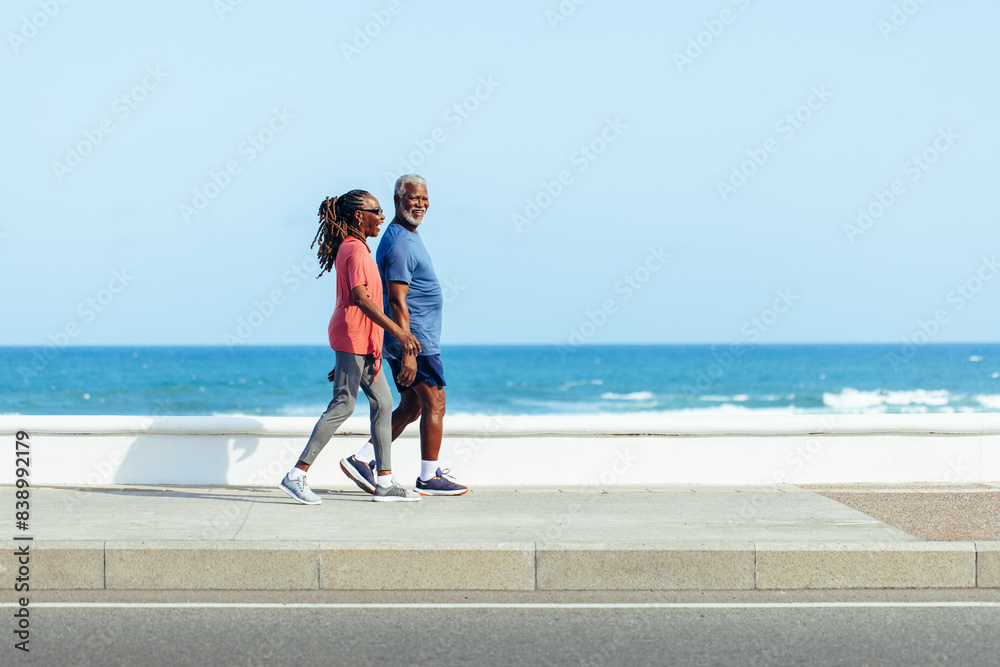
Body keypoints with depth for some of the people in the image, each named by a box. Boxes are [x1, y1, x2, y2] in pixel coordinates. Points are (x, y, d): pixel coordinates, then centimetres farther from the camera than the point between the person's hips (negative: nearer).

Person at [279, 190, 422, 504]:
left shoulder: (350, 248, 18)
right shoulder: (355, 250, -13)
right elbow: (361, 298, -24)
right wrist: (398, 331, -28)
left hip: (363, 341, 11)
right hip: (354, 336, -11)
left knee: (383, 403, 9)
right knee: (343, 405, -10)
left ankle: (385, 483, 10)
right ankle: (296, 476, -8)